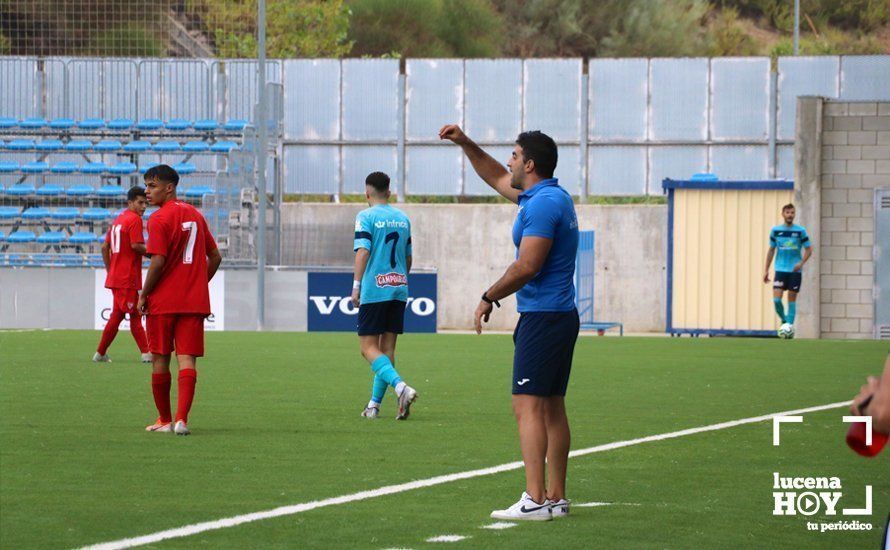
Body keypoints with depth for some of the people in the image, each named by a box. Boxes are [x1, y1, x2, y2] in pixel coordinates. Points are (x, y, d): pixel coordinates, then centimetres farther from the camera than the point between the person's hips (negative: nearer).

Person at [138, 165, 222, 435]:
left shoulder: (159, 219, -10)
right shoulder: (195, 215, 12)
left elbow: (158, 261, -17)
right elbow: (215, 257, 15)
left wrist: (144, 294, -6)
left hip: (163, 301, -5)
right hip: (194, 301, 5)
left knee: (160, 359, 8)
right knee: (187, 359, -2)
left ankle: (164, 419, 15)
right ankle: (182, 418, -14)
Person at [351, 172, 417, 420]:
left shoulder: (366, 217, -6)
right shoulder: (403, 219, 12)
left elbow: (363, 251, -16)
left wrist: (356, 285, -15)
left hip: (374, 290, -6)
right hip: (399, 289, 6)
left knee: (369, 348, -6)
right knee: (387, 348, 10)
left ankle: (401, 387, -27)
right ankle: (374, 404, 13)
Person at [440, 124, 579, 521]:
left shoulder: (544, 204, -16)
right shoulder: (546, 196, 16)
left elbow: (527, 266, -21)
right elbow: (497, 178, 33)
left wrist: (489, 298, -8)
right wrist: (464, 143, 27)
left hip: (542, 318, -11)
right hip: (561, 315, 11)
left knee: (528, 406, -13)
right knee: (552, 409, 10)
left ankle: (534, 500, -18)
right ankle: (555, 497, 11)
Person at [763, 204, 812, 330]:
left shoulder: (800, 231, 0)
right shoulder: (775, 231, 5)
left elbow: (808, 250, 3)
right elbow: (771, 250, 12)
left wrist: (801, 263, -14)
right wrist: (766, 270, 9)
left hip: (795, 271, -1)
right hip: (780, 270, 1)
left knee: (792, 300, -2)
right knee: (776, 299, -10)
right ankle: (783, 320, 14)